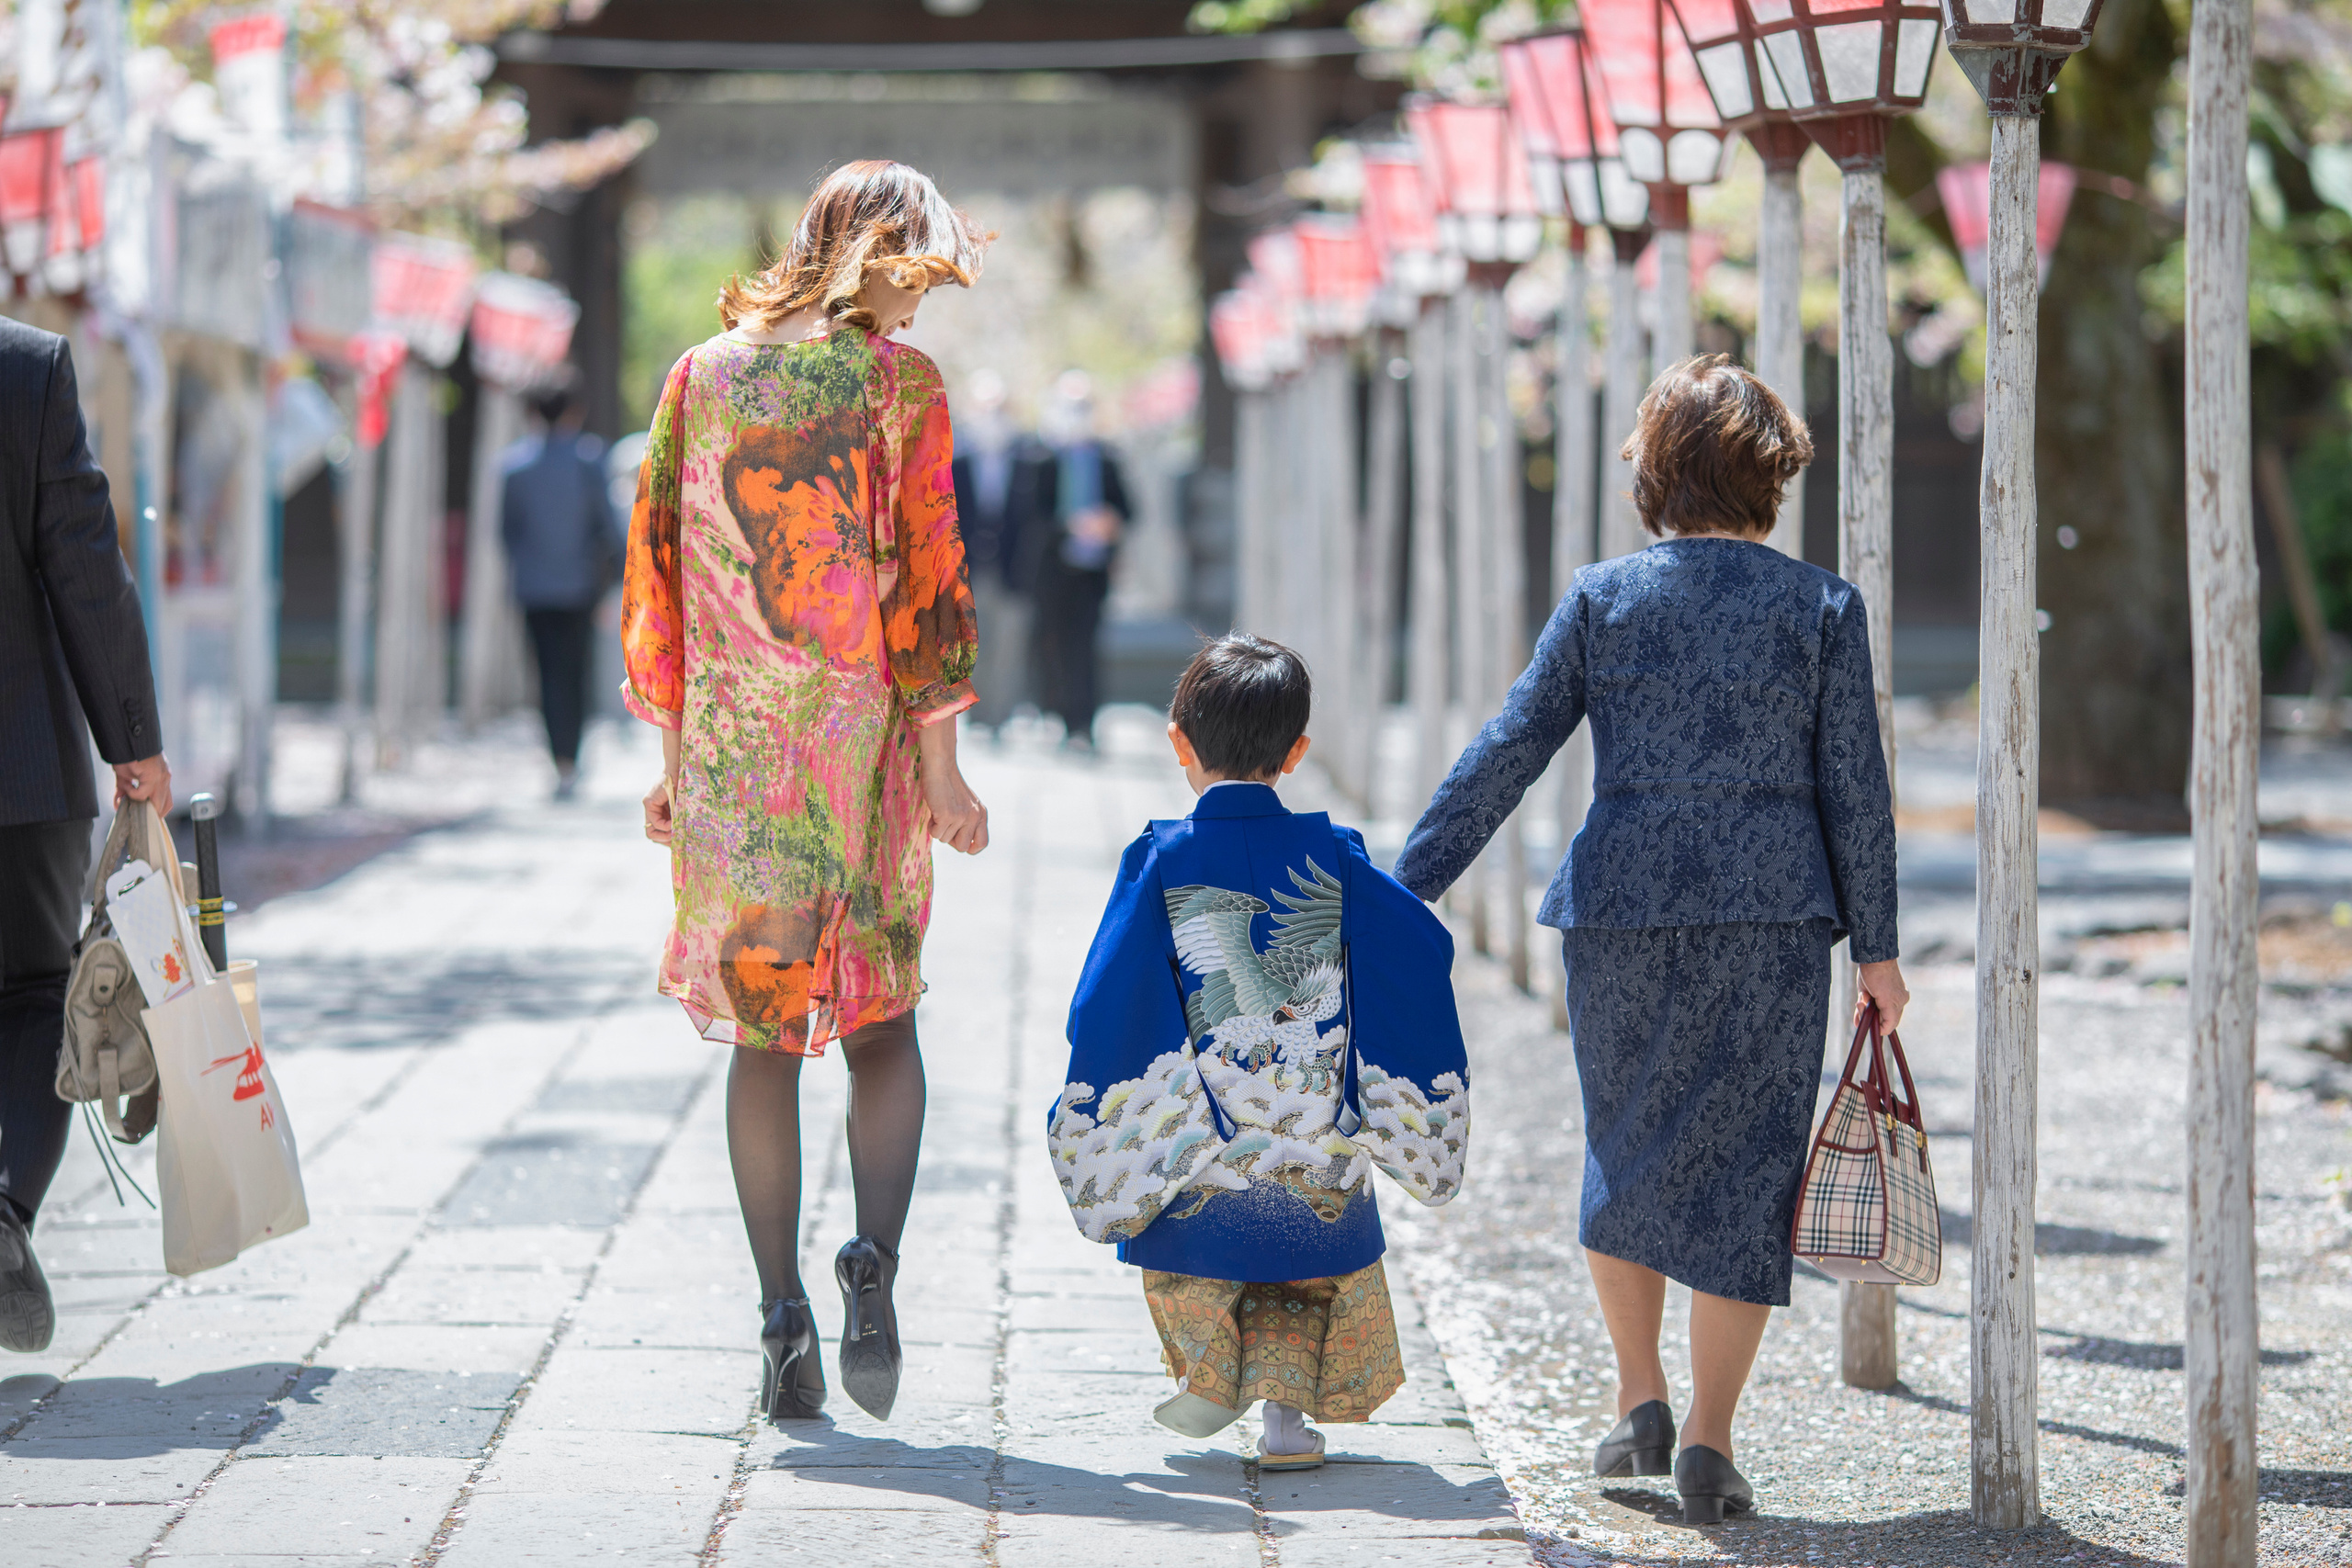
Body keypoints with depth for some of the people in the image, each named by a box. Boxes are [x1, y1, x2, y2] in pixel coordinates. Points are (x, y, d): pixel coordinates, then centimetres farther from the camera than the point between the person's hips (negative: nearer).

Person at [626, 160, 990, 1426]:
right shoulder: (898, 384, -4)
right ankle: (873, 1257, -11)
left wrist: (671, 750, 14)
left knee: (761, 1034, 9)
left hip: (728, 740, 2)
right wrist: (939, 761, -4)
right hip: (856, 736, -2)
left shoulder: (703, 374, 7)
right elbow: (925, 575, -7)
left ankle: (784, 1320, 4)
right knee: (880, 1015, 11)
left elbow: (657, 562, 8)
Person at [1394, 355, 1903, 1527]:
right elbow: (1855, 792, 0)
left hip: (1623, 905, 1)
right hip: (1771, 912, -1)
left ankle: (1641, 1402, 19)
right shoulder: (1820, 607, 0)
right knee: (1743, 1166, 4)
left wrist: (1408, 889, 0)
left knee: (1624, 1150, 20)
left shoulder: (1600, 598, 1)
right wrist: (1874, 944, 7)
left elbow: (1507, 753, -2)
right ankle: (1708, 1443, 1)